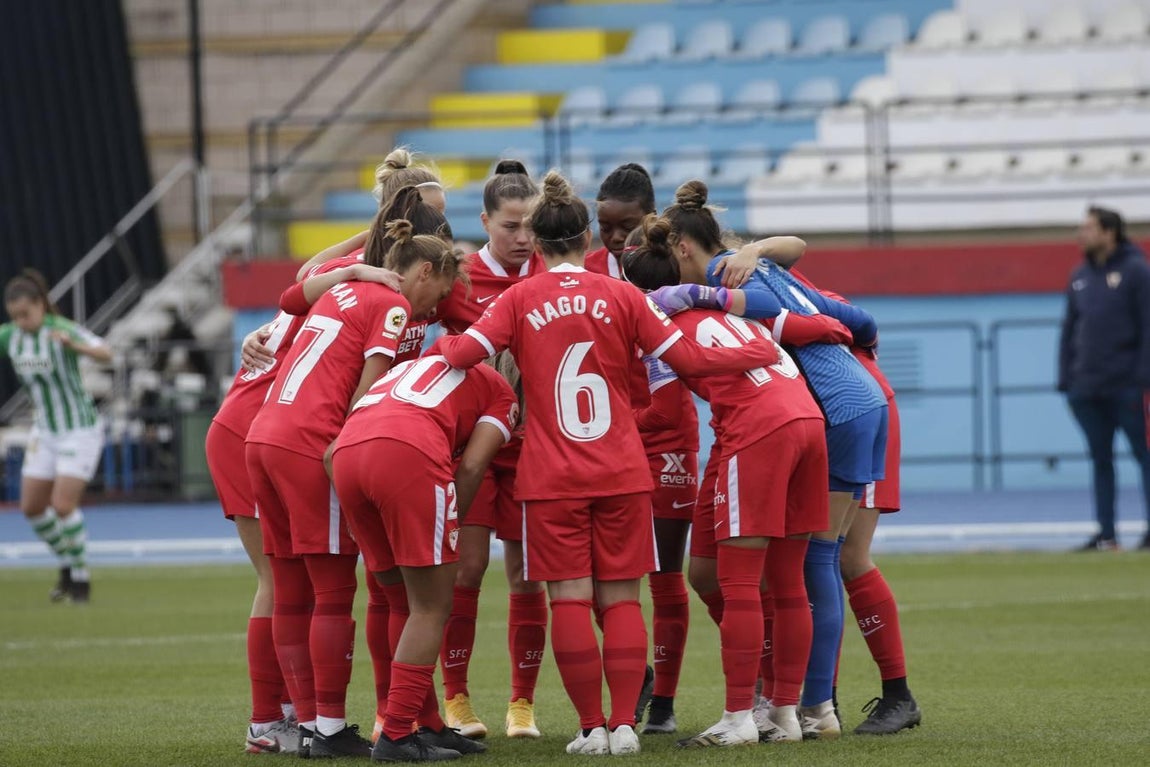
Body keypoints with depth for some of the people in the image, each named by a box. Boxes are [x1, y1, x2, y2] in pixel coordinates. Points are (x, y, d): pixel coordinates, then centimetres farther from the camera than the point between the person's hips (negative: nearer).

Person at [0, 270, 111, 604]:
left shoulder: (63, 331, -22)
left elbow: (105, 354, -37)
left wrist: (74, 345, -57)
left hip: (80, 431, -7)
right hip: (46, 432, 7)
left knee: (63, 505, -16)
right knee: (32, 508, 5)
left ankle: (81, 577, 2)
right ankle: (67, 566, 26)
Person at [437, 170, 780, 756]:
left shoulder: (520, 299, -1)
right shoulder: (621, 296, 1)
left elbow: (464, 351, -13)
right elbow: (687, 358, 1)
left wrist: (429, 349, 9)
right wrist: (761, 353, 14)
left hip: (551, 478, -1)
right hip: (621, 473, 1)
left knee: (570, 599, 2)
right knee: (621, 598, 6)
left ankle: (592, 727, 0)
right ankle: (623, 724, 0)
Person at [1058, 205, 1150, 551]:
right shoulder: (1080, 277, 13)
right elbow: (1069, 331, 16)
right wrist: (1066, 379, 8)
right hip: (1088, 389, 6)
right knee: (1100, 460, 7)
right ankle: (1106, 534, 10)